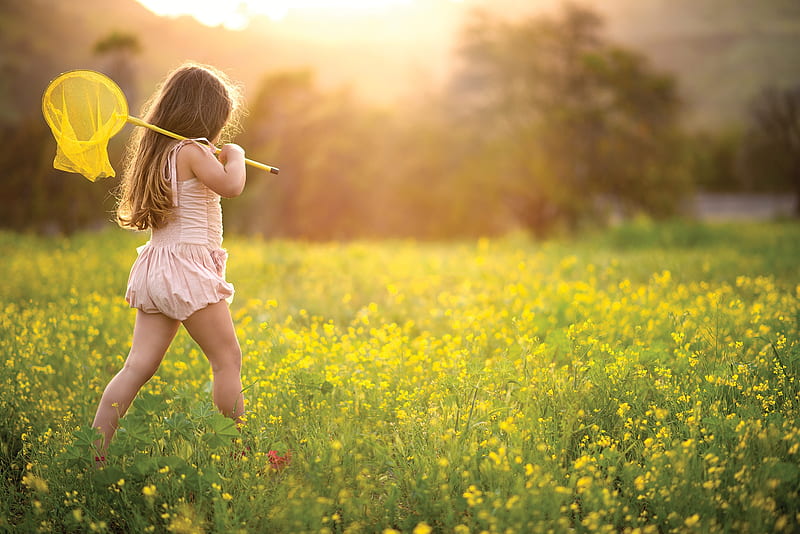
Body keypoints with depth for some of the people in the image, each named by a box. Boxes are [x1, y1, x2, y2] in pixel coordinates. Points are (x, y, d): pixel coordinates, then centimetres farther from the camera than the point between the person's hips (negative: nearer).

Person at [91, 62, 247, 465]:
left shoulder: (156, 153, 15)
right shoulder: (192, 152, -11)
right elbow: (231, 185, -24)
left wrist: (215, 157, 24)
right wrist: (235, 156, -5)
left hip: (155, 266, 9)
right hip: (188, 268, -9)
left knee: (138, 365, 6)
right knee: (227, 358, 3)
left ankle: (94, 452, 2)